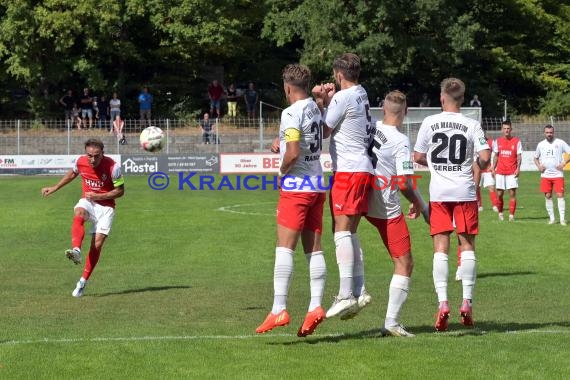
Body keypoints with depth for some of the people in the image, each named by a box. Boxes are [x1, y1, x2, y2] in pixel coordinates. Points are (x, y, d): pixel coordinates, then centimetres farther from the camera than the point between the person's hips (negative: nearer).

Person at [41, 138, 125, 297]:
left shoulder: (113, 167, -18)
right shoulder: (81, 162, -7)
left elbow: (120, 191, -8)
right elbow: (73, 173, 17)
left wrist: (98, 196, -18)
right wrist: (55, 188, 19)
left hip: (106, 206, -2)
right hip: (87, 202, 2)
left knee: (97, 244, -11)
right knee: (78, 214, -35)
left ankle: (83, 282, 2)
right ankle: (76, 251, -57)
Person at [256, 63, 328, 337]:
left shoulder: (292, 113, -13)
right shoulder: (316, 109, 11)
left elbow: (293, 153, -21)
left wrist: (282, 172, -4)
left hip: (296, 186, -8)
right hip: (317, 185, 8)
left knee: (284, 247, -8)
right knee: (314, 250, 7)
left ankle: (279, 309, -13)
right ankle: (315, 307, 1)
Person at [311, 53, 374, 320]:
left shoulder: (342, 98, -11)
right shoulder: (361, 95, 17)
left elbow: (324, 131, -2)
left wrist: (320, 103, 6)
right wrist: (327, 101, 9)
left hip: (348, 170, -9)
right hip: (363, 169, 9)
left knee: (342, 230, -12)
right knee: (350, 233, 12)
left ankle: (346, 295, -19)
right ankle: (359, 291, 9)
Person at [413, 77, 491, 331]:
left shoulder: (430, 122, 0)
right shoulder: (472, 125, -2)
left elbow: (418, 157, 4)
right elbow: (485, 157, -8)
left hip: (438, 193, 0)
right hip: (465, 192, 0)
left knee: (440, 247, 1)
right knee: (467, 245, 9)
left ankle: (442, 303, -10)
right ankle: (467, 302, 3)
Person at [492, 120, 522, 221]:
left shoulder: (516, 141, 1)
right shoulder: (497, 141, 9)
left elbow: (519, 156, 1)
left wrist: (518, 168, -12)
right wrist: (493, 168, 7)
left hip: (512, 172, -2)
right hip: (500, 171, 2)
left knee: (512, 193, -6)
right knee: (499, 194, 2)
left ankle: (511, 215, -4)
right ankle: (500, 213, 19)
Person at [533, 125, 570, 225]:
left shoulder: (560, 143, -2)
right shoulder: (541, 144, 8)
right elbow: (536, 158, 20)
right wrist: (539, 166, 2)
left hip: (558, 174, -3)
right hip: (545, 175, 3)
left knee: (560, 195, -10)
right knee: (548, 196, 4)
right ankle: (551, 218, 12)